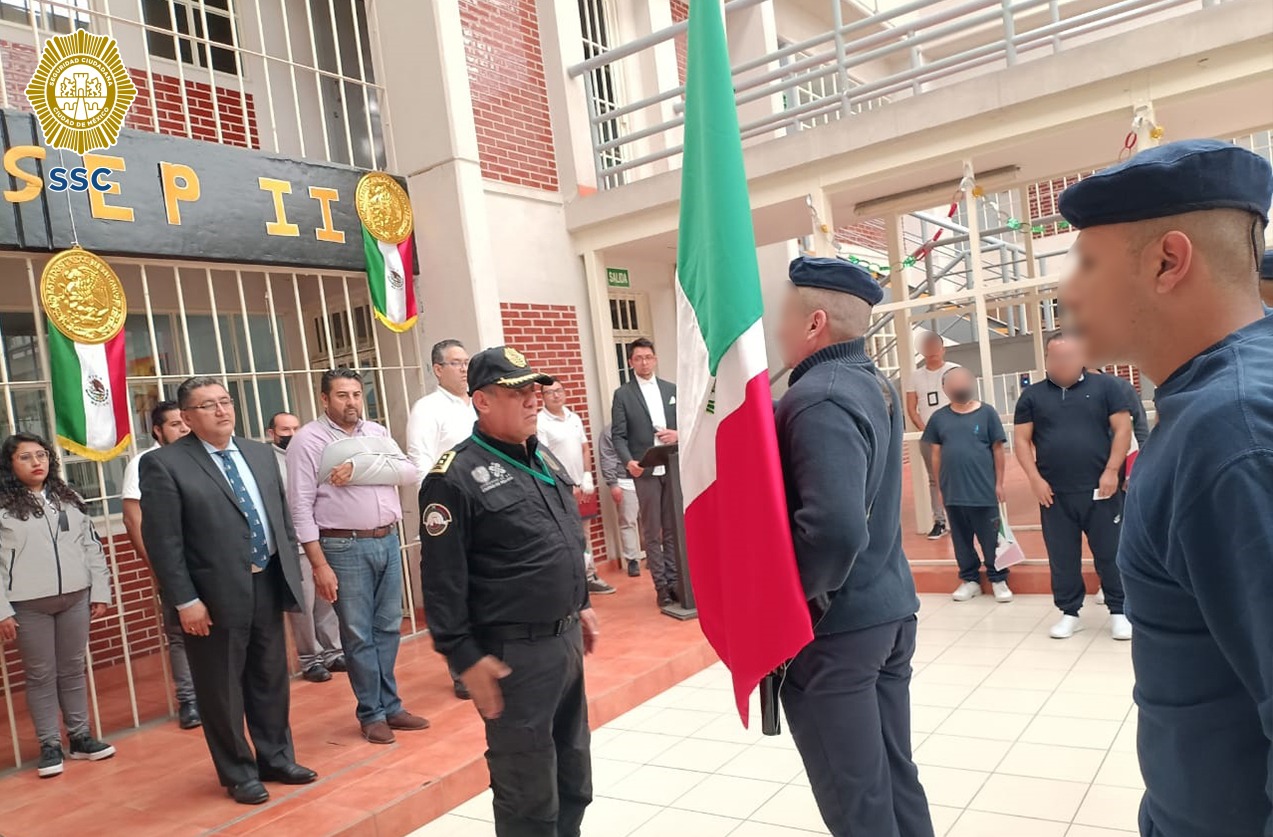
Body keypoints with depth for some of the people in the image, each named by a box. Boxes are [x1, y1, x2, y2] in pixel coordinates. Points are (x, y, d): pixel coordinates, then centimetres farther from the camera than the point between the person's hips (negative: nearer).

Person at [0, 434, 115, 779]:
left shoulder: (70, 499, 10)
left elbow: (92, 547, 10)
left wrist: (100, 592, 5)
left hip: (75, 597, 3)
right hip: (28, 604, -3)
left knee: (73, 669, 11)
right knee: (40, 674, 5)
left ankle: (80, 736, 21)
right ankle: (50, 745, 14)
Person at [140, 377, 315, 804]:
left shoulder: (261, 453, 9)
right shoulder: (164, 463, -9)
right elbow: (162, 541, -12)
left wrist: (291, 572, 10)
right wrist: (185, 601, -14)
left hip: (268, 585, 5)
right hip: (216, 595, -5)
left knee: (272, 680, 17)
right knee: (222, 690, 9)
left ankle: (277, 759, 34)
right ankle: (239, 774, 27)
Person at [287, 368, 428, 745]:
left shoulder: (377, 432, 10)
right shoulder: (308, 440, -5)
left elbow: (410, 473, -2)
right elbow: (301, 507, -9)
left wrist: (359, 468, -15)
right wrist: (319, 564, -14)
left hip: (388, 542, 5)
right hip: (345, 548, -5)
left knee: (388, 629, 12)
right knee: (358, 635, 5)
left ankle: (390, 705, 25)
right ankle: (371, 713, 19)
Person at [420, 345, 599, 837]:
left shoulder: (544, 459, 10)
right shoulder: (457, 476, -15)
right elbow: (442, 580, -16)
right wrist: (465, 658, -17)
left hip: (566, 639, 8)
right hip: (515, 653, -8)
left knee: (573, 778, 20)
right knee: (529, 794, 6)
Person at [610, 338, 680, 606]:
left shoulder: (672, 389, 13)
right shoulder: (622, 395, 3)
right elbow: (619, 436, -4)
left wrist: (678, 434, -9)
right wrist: (628, 461, -21)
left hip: (673, 468, 3)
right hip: (646, 471, -3)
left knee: (674, 528, 9)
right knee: (652, 531, 3)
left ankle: (675, 579, 17)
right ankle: (661, 585, 9)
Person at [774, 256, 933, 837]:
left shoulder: (818, 398, -21)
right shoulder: (872, 383, 9)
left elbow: (834, 528, -33)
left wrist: (792, 599, -17)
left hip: (833, 629, -9)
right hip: (890, 608, 9)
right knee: (895, 776, 20)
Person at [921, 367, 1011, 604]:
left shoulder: (986, 412, -3)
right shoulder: (939, 418, 3)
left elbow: (997, 449, 0)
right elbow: (936, 454, 8)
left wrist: (999, 483, -1)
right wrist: (941, 485, 8)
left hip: (984, 490, -2)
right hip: (952, 491, 3)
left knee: (990, 538, 6)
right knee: (961, 539, 12)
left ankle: (998, 580, 20)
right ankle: (970, 580, 25)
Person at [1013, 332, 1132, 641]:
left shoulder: (1104, 386, 2)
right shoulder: (1032, 395, 6)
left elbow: (1123, 428, -1)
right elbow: (1021, 439, 4)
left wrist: (1111, 471, -8)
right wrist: (1035, 479, -5)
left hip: (1100, 489, -1)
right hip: (1054, 493, 2)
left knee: (1110, 553, 4)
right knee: (1062, 556, 8)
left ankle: (1119, 612, 16)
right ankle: (1069, 613, 19)